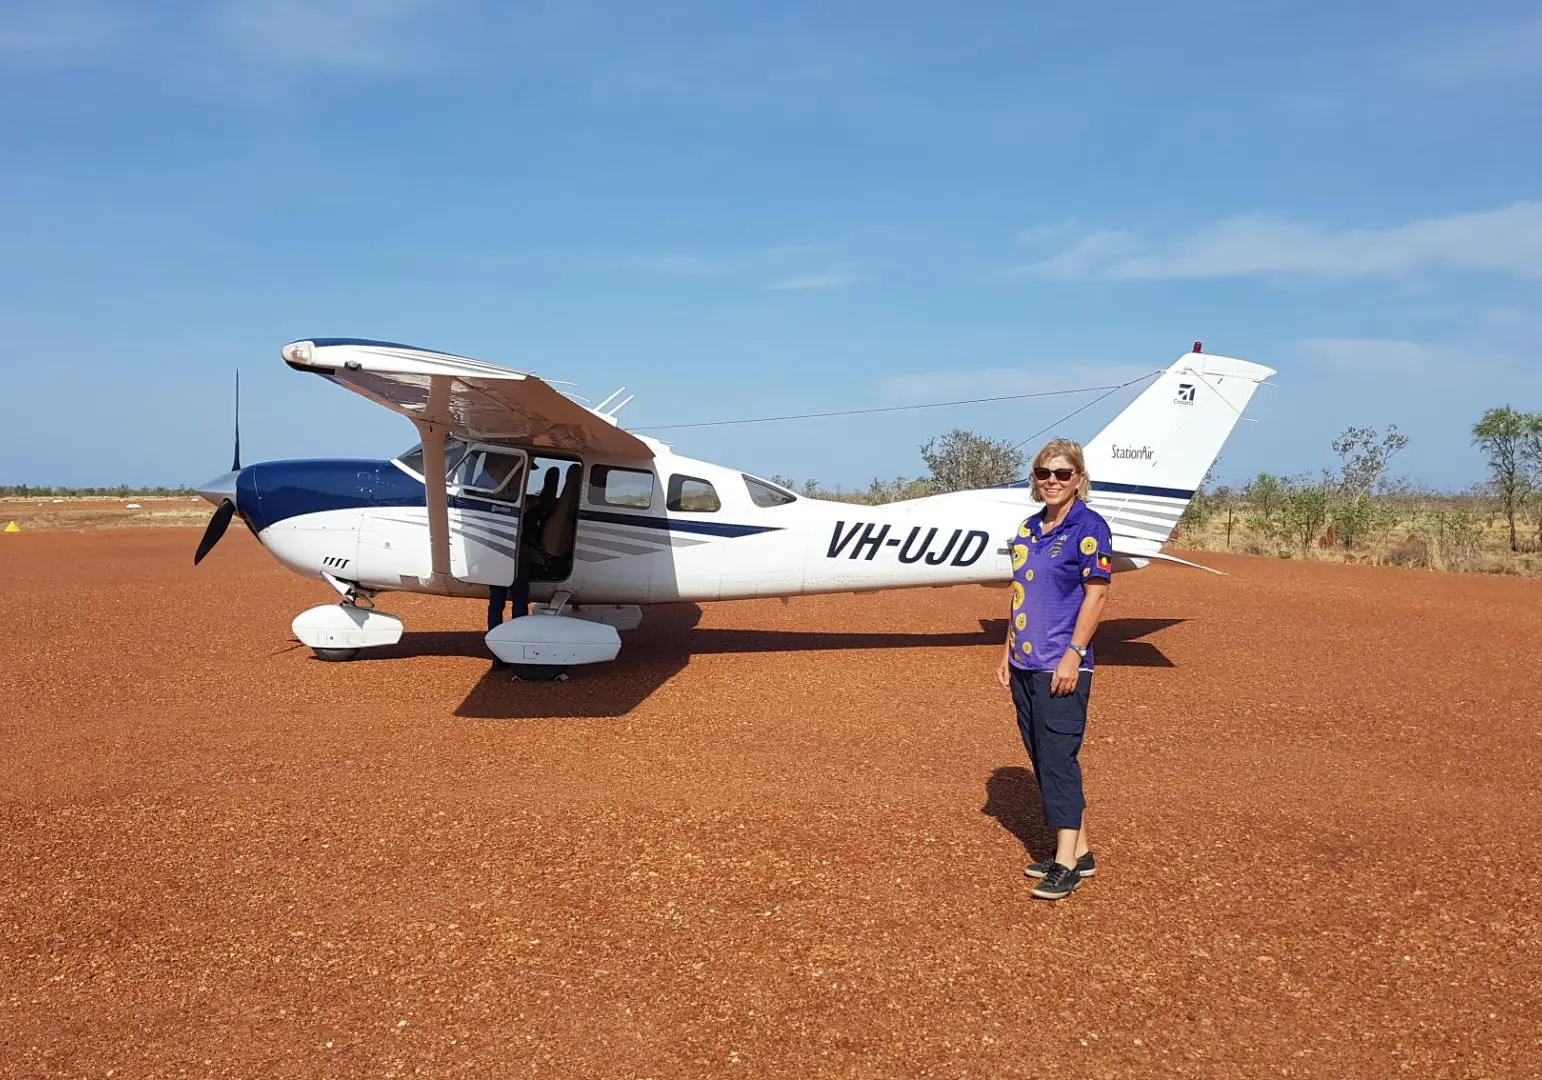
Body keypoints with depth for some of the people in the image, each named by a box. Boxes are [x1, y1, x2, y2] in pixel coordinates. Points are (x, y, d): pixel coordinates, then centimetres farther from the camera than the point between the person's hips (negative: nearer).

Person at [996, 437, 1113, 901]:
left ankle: (1065, 864, 0)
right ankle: (1079, 850, 22)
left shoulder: (1088, 526, -8)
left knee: (1058, 757, -7)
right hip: (1025, 665, 8)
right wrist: (1008, 652, 15)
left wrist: (1073, 654, -18)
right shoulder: (1028, 528, 14)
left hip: (1061, 667, -8)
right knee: (1043, 758, 12)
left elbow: (1096, 594, -12)